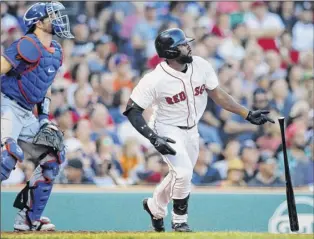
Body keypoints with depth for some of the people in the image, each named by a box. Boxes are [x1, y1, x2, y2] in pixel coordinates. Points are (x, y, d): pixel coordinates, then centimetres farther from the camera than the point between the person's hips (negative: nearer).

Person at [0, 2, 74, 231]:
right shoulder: (27, 45, -15)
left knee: (50, 159, 8)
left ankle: (29, 219, 13)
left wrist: (44, 114, 17)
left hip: (27, 114, 9)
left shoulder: (56, 52, 13)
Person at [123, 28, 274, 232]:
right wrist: (153, 138, -30)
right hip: (168, 130, -6)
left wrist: (248, 114, -3)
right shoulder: (154, 80, -26)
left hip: (191, 130, 6)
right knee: (183, 173, -22)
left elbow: (217, 94, 1)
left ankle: (154, 206, 47)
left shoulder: (200, 66, -12)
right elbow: (132, 110, -19)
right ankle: (179, 220, 1)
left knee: (180, 175, 18)